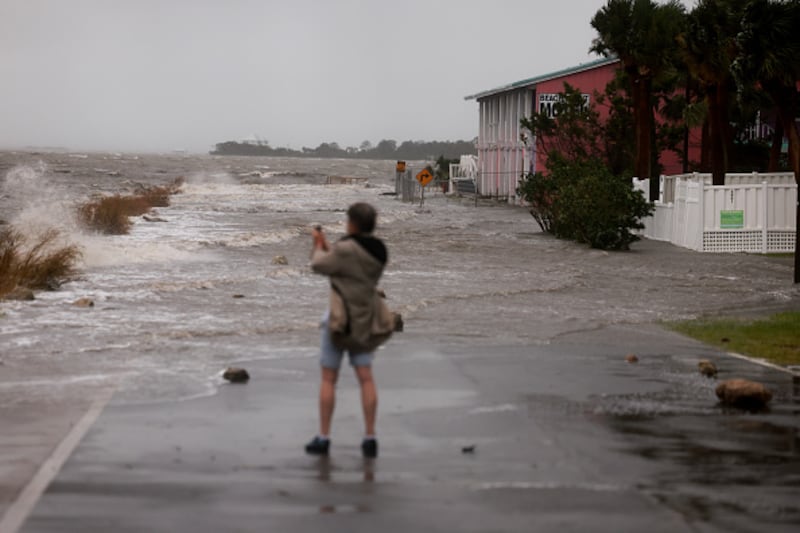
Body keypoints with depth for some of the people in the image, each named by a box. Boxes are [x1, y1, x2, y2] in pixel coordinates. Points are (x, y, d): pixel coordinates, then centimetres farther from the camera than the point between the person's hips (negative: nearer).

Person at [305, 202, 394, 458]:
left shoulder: (347, 249, -19)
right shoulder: (378, 251, 5)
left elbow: (319, 265, -6)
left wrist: (318, 246, 13)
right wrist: (324, 245, 21)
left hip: (341, 319, -6)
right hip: (365, 321, 6)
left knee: (328, 378, 3)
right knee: (365, 377, 5)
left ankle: (323, 439, 6)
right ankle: (370, 438, 1)